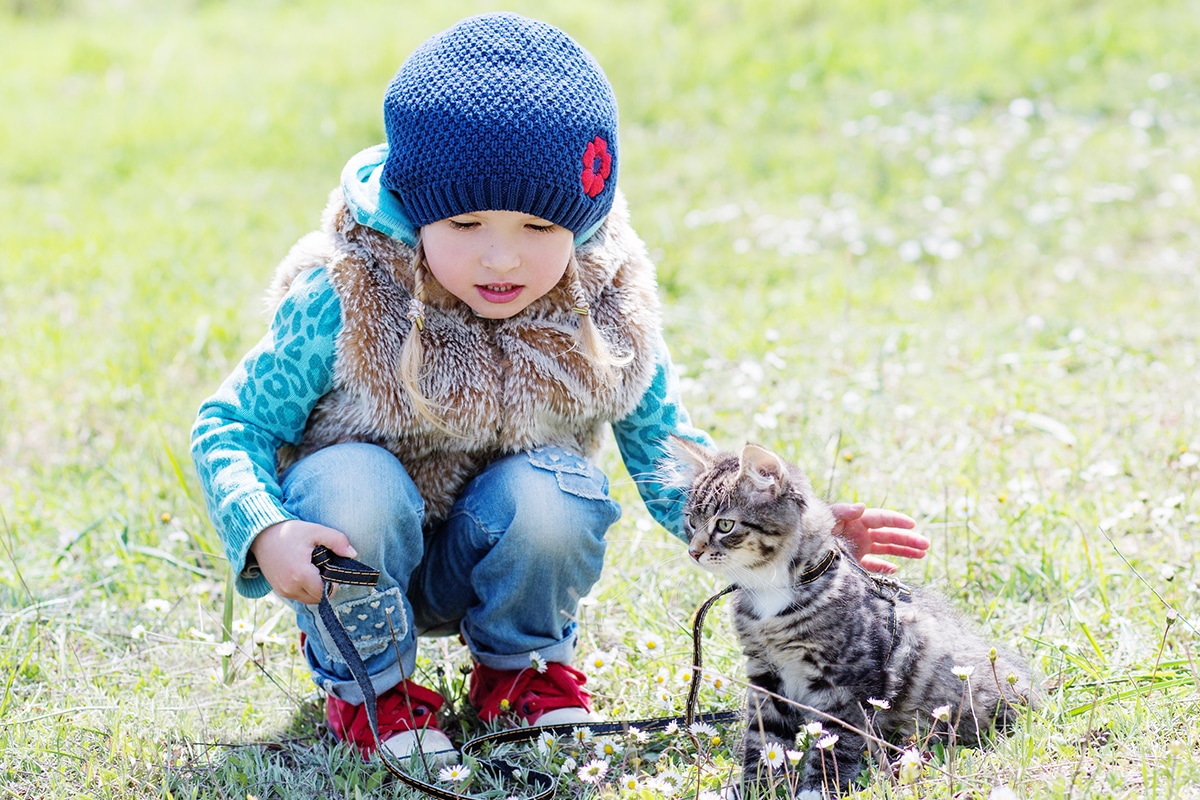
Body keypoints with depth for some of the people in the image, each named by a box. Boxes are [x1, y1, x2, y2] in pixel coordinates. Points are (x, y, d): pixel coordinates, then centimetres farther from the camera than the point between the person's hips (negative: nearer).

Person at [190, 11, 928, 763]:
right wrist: (267, 534, -33)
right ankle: (370, 684, -4)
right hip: (359, 561, -2)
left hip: (492, 561, 2)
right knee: (353, 482, -34)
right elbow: (230, 427, -13)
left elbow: (670, 460, -4)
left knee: (549, 491, -30)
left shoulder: (605, 316, -13)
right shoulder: (345, 304, -21)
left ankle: (525, 666, 4)